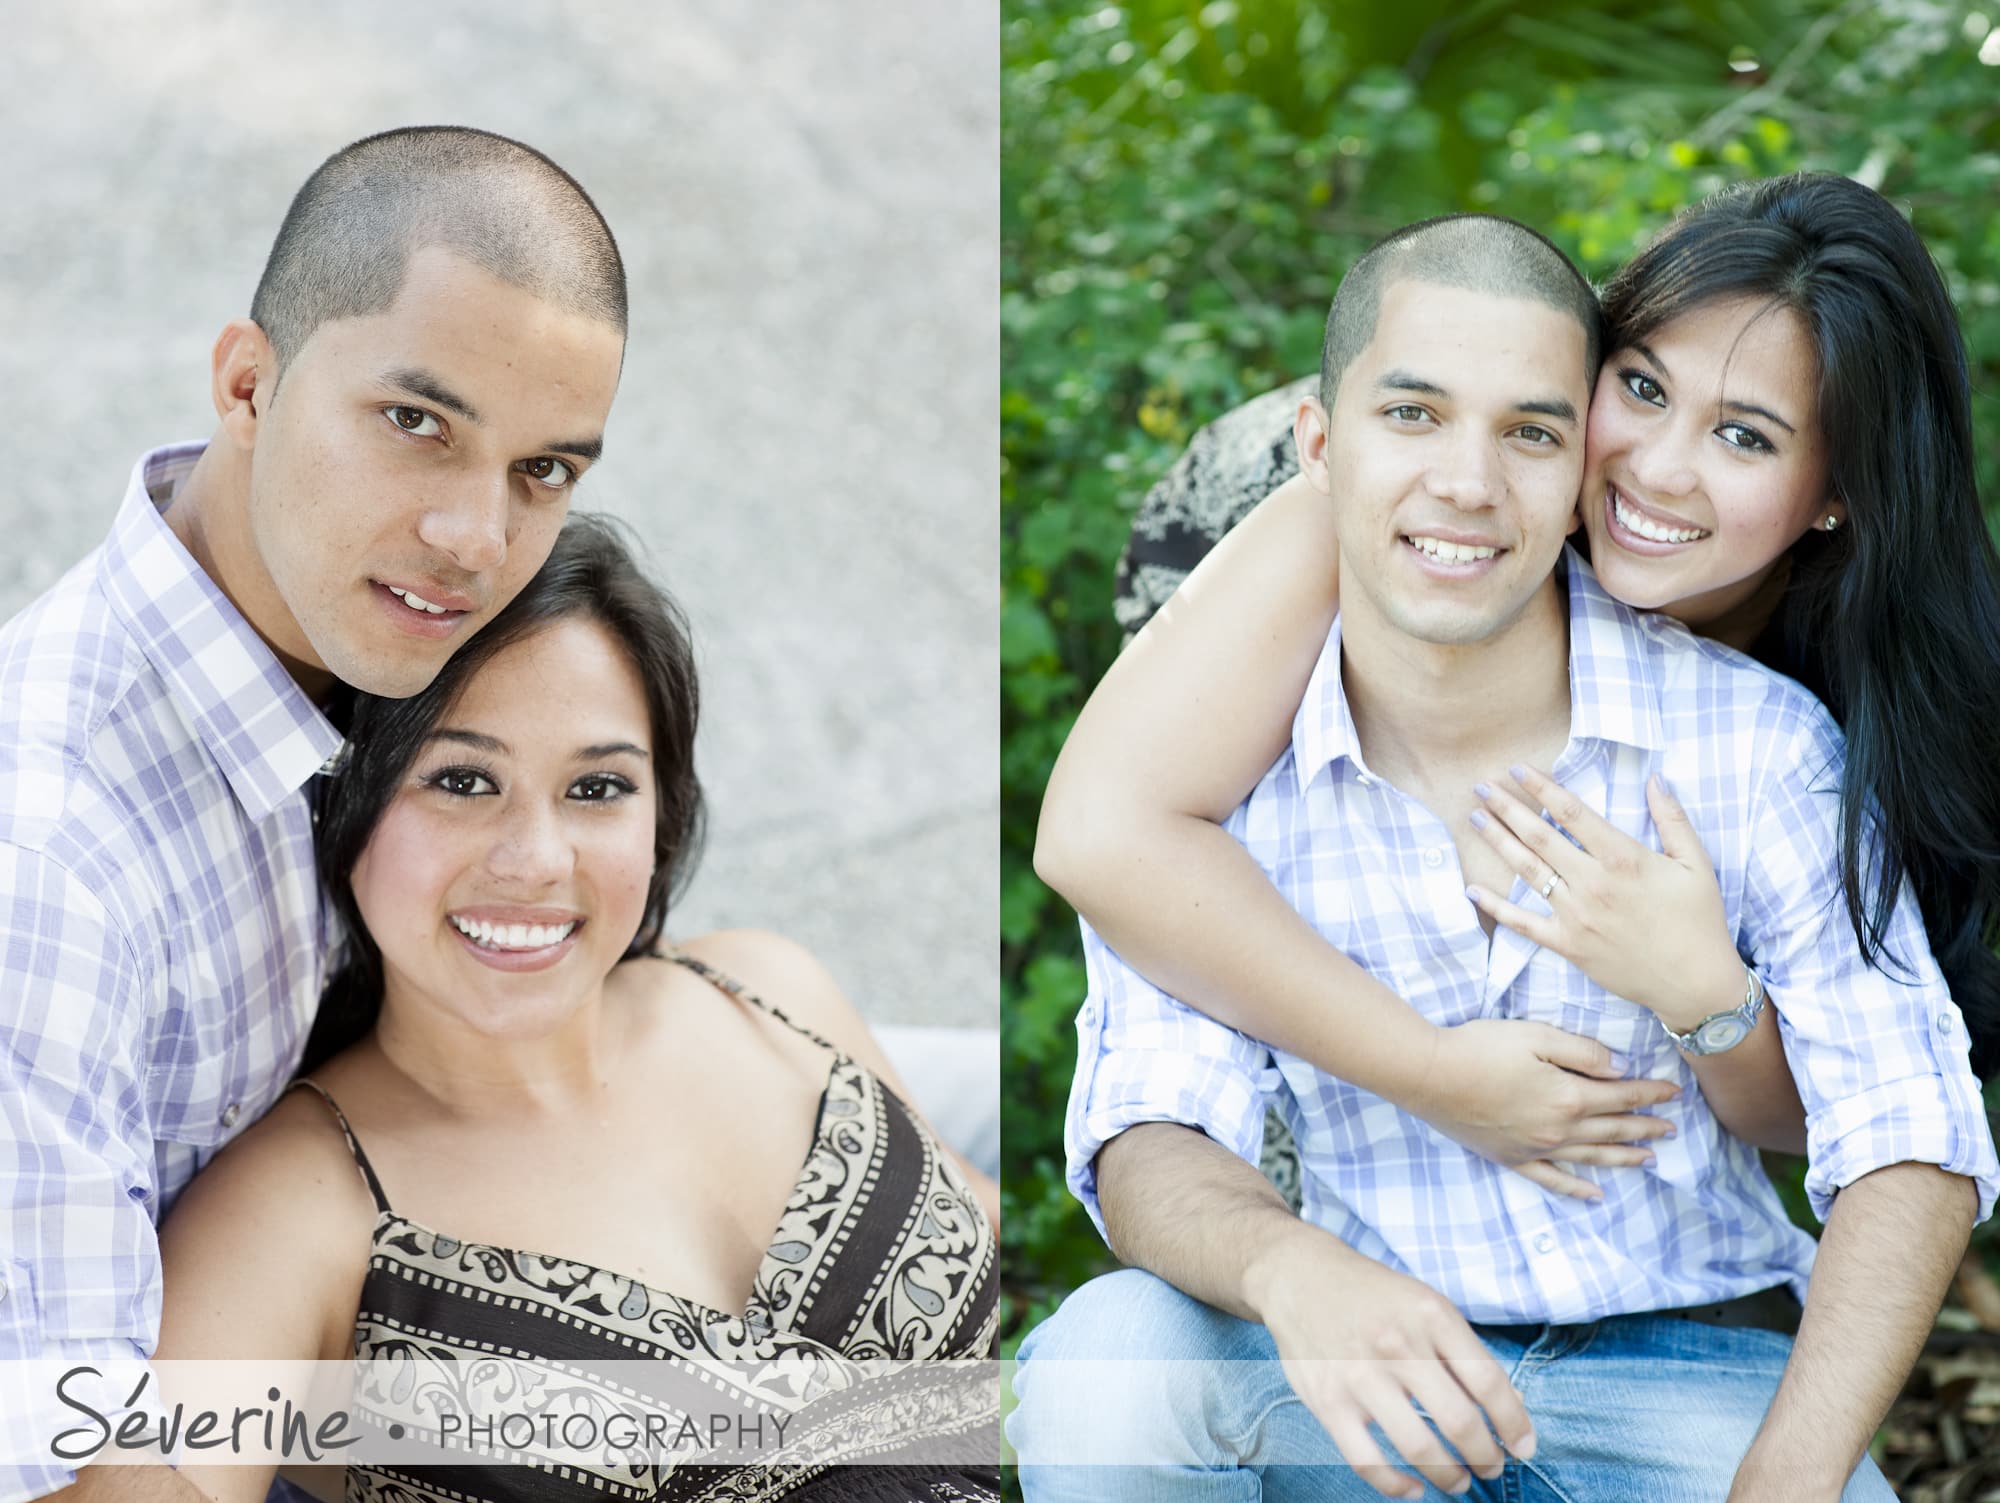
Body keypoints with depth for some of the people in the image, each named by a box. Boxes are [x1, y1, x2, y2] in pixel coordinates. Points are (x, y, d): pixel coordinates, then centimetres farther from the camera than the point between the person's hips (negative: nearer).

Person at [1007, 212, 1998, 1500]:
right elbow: (1150, 1142, -15)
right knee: (1106, 1356, -30)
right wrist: (1287, 1270, -40)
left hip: (1684, 1375, 0)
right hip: (1373, 1380, 0)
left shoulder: (1759, 742, -9)